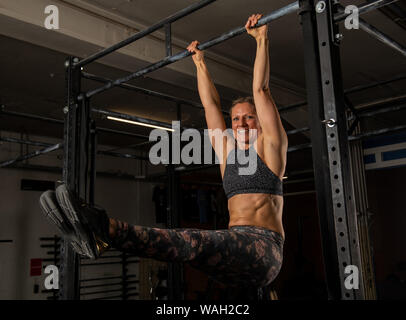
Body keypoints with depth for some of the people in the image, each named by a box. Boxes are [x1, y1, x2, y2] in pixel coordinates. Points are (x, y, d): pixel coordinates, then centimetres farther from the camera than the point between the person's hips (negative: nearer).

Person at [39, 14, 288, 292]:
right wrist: (200, 62, 33)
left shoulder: (269, 147, 8)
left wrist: (262, 39, 5)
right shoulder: (228, 151, 23)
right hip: (232, 255, 7)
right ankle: (97, 235, -45)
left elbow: (261, 90, 2)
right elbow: (211, 104, 27)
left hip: (265, 250, -7)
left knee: (199, 243, -35)